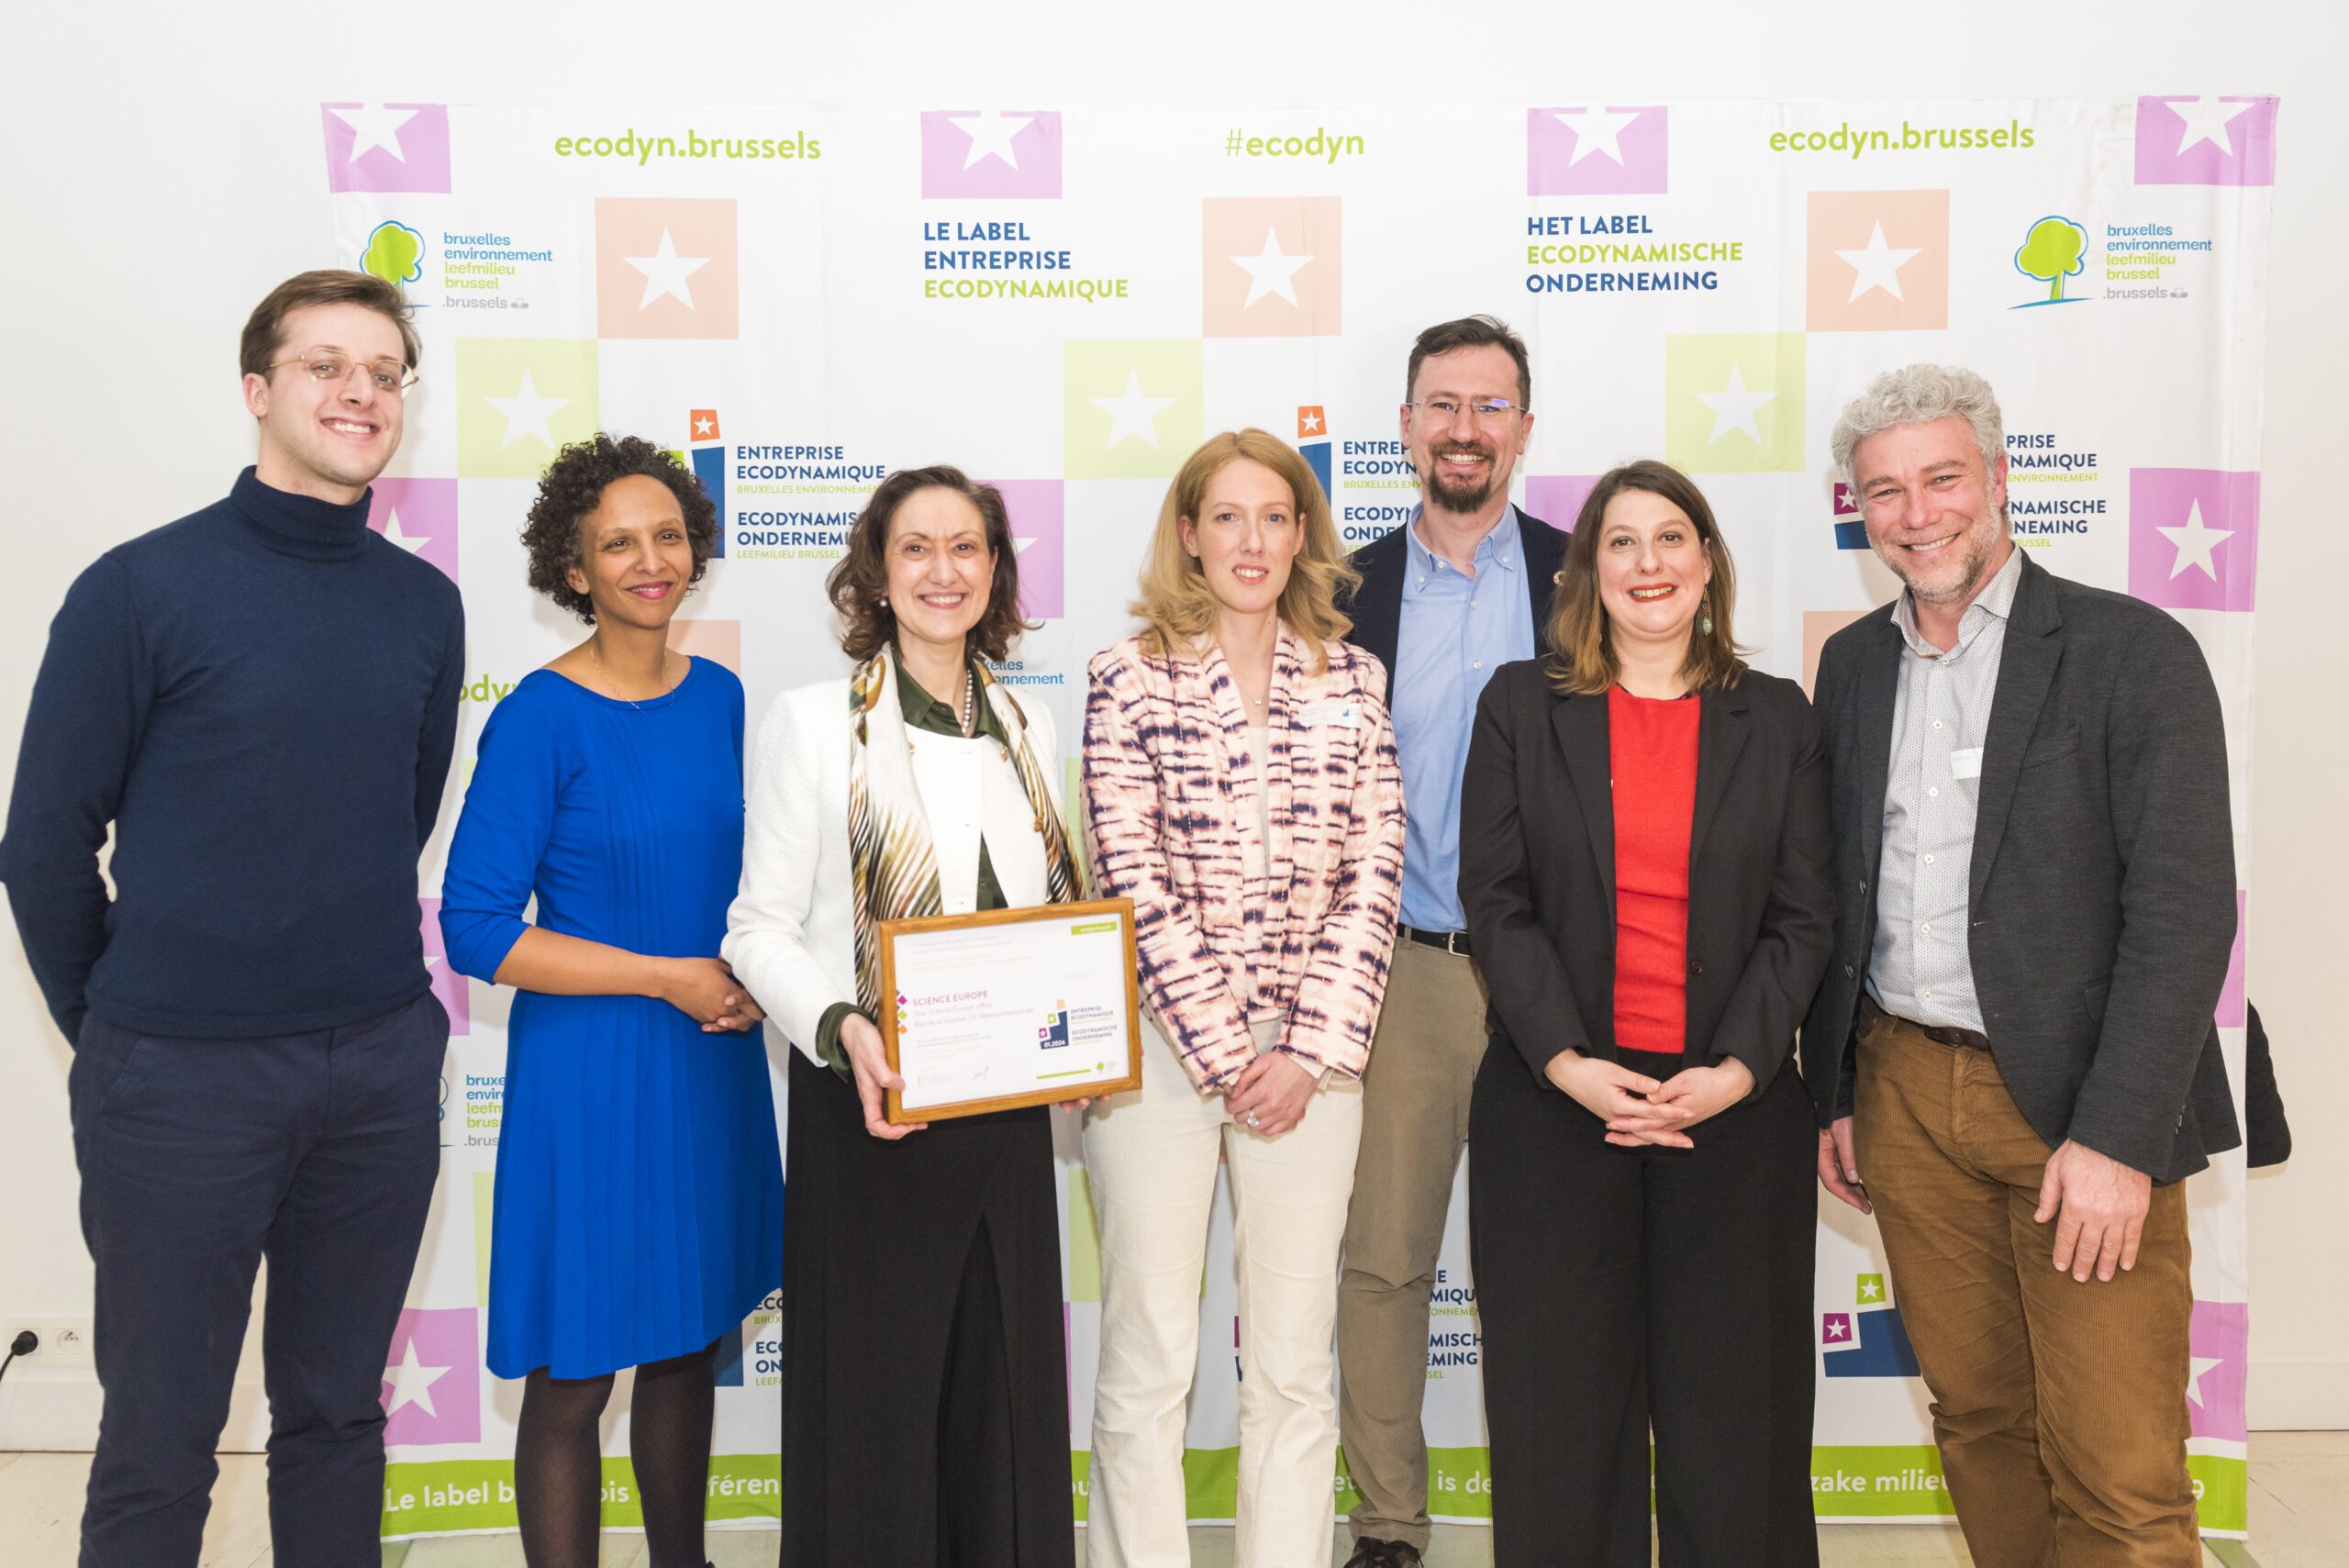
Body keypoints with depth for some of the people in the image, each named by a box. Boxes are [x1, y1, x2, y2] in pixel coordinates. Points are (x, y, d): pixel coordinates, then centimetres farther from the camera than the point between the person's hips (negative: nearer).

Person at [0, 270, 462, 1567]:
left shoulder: (424, 604, 4)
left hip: (381, 1063, 4)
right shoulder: (142, 588, -8)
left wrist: (370, 978, 14)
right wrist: (112, 1025, 5)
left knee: (338, 1413, 17)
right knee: (160, 1443, 10)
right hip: (180, 1074, -3)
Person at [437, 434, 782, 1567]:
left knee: (689, 1338, 18)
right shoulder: (540, 717, -13)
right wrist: (667, 977, -16)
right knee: (572, 1374, 5)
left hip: (712, 1058, 6)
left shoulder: (719, 696, 4)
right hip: (588, 1066, -6)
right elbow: (476, 930, -15)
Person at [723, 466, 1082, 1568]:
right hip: (869, 1108, -4)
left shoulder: (1028, 729, 10)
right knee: (874, 1400, 6)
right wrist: (842, 1030, -23)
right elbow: (761, 930, -6)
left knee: (1006, 1388, 13)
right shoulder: (814, 722, -3)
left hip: (1006, 1109, 4)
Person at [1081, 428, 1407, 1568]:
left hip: (1310, 1055, 3)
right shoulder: (1129, 678, -1)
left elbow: (1372, 877, 2)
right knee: (1147, 1364, 5)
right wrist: (1229, 1052, -9)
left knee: (1295, 1367, 10)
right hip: (1160, 1046, -2)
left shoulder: (1349, 680, 7)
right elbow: (1135, 884, -7)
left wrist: (1309, 1051, -5)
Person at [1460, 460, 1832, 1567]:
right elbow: (1494, 899, -1)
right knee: (1561, 1402, 8)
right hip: (1555, 1101, 0)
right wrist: (1568, 1062, -12)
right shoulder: (1521, 705, 4)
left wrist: (1736, 1069, -10)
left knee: (1732, 1407, 8)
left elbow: (1802, 916, 3)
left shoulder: (1777, 718, 7)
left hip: (1733, 1104, 1)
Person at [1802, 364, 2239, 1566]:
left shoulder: (2134, 652, -7)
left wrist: (2116, 1138, -18)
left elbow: (2184, 911, -12)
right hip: (1905, 1094, 5)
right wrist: (1833, 1091, 10)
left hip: (2080, 1105, -4)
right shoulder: (1853, 664, 9)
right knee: (1974, 1415, 15)